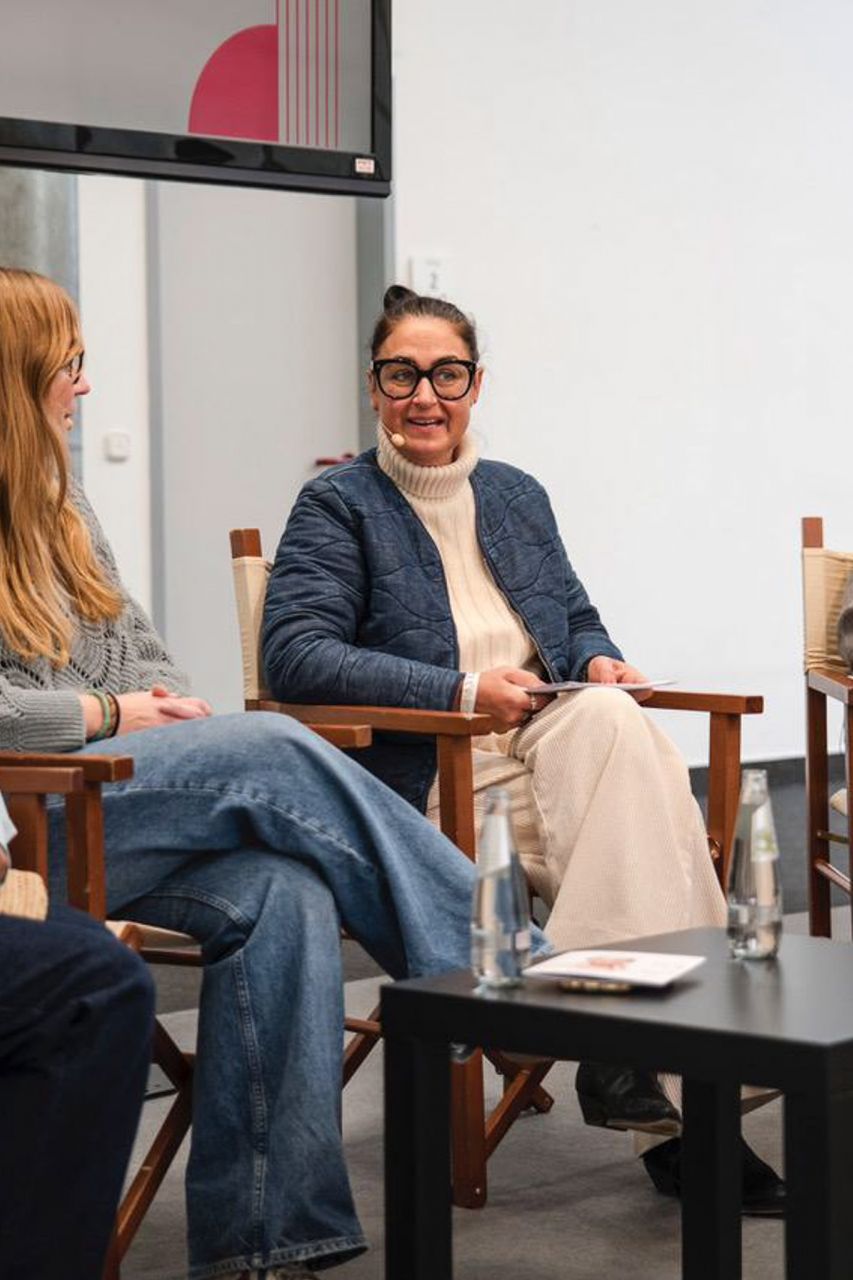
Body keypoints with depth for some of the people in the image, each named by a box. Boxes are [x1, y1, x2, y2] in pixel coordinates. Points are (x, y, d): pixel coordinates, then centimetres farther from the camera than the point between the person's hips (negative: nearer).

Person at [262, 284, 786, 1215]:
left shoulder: (518, 497, 23)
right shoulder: (338, 506, 5)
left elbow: (578, 622, 30)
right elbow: (294, 657, -9)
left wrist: (597, 662, 3)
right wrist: (463, 693, -16)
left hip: (558, 752, 5)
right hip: (432, 782, -5)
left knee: (607, 716, -32)